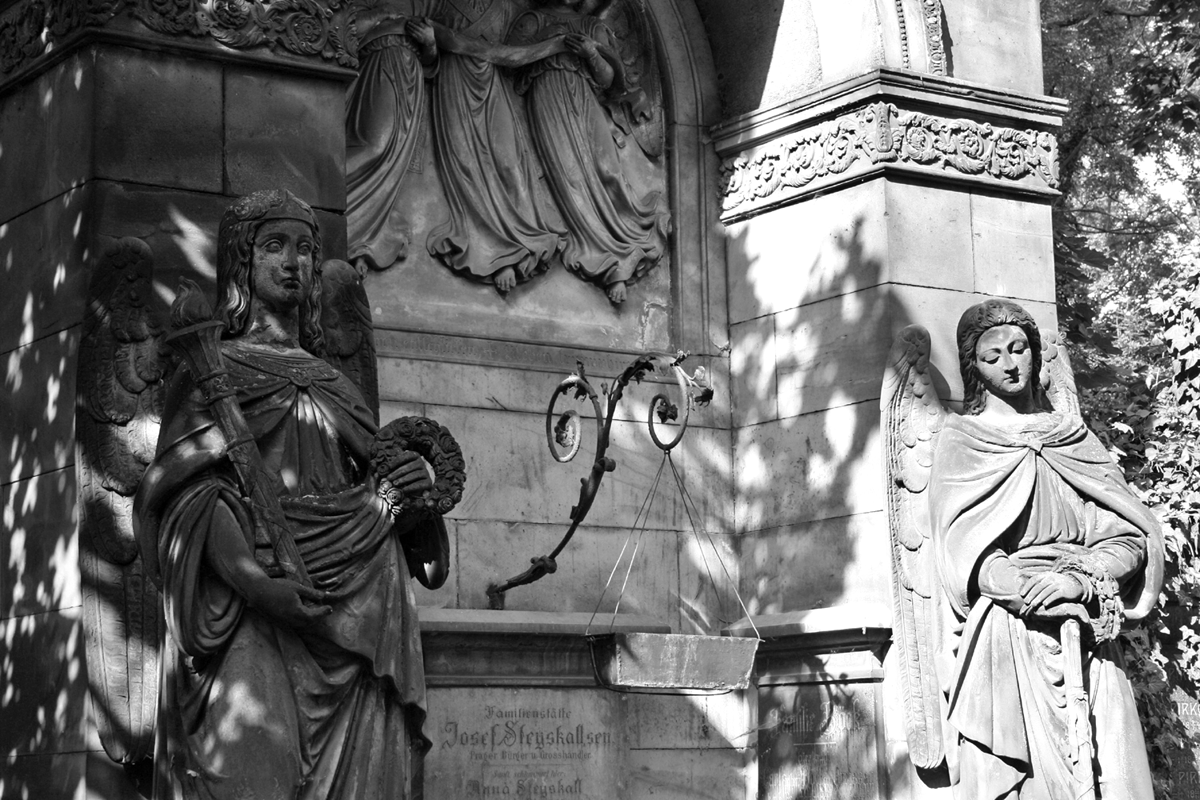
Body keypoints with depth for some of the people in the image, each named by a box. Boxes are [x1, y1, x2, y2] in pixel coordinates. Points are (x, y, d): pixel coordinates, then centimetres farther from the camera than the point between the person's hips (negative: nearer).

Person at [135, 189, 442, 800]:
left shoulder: (332, 384, 26)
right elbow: (191, 492, -4)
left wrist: (412, 492, 1)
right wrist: (255, 582, -21)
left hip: (351, 629, 5)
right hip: (250, 621, -5)